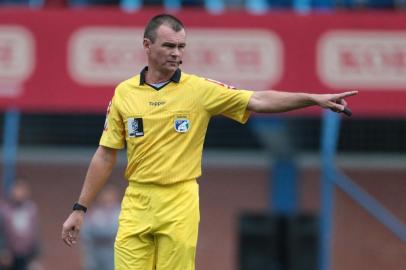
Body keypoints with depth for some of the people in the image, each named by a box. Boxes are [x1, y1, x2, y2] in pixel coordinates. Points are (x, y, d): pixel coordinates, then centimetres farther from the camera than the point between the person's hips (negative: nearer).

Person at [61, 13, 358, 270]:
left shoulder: (200, 89, -1)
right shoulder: (124, 92, 4)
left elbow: (258, 101, -7)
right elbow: (105, 156, 9)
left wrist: (314, 98, -17)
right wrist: (80, 209, 7)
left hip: (180, 203, -1)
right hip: (136, 203, 1)